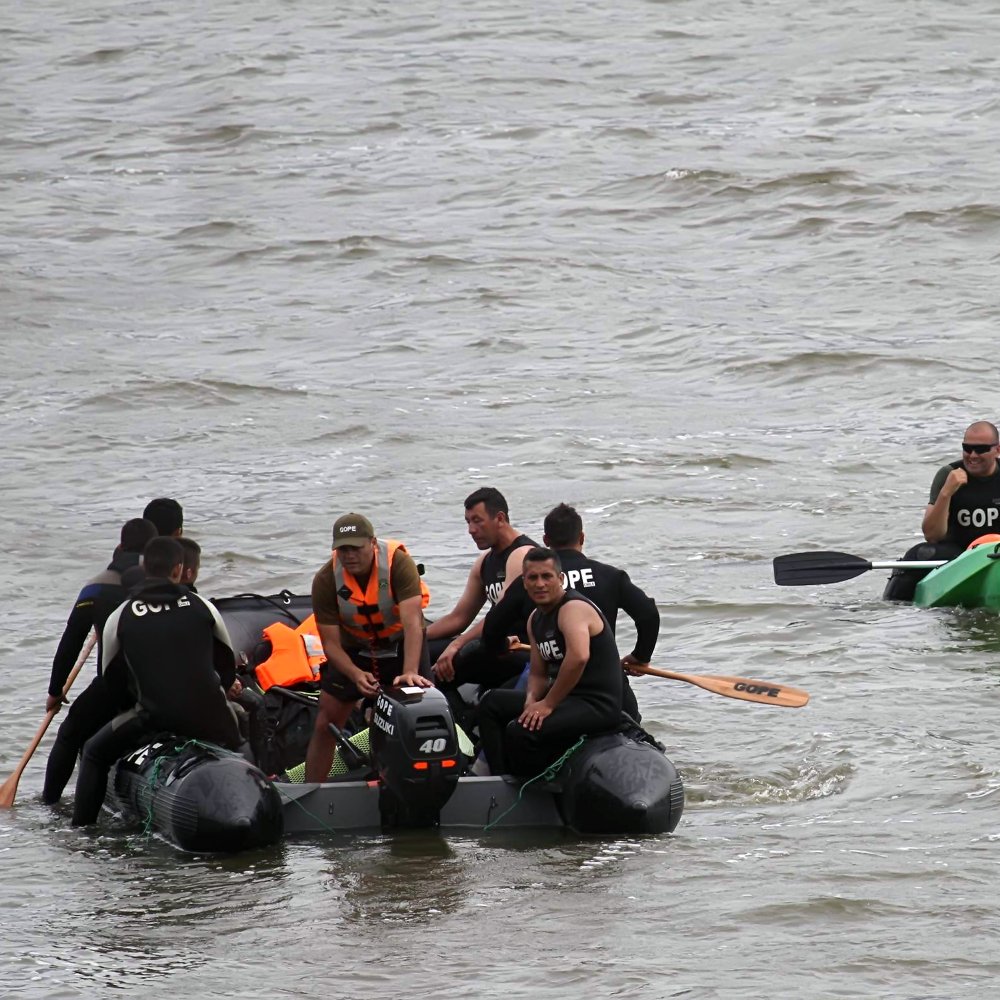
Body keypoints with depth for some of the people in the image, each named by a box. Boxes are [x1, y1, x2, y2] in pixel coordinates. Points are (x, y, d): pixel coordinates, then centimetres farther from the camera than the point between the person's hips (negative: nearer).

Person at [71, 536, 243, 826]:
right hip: (209, 716, 1)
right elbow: (228, 663, 13)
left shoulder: (119, 618, 0)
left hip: (153, 717, -1)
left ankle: (81, 829, 11)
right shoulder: (203, 607, 3)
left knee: (95, 753, 20)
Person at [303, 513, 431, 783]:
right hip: (353, 649, 2)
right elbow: (331, 643, -19)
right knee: (325, 725, -2)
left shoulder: (398, 562, -29)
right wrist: (356, 675, -37)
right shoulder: (325, 580, -21)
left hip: (401, 643, -2)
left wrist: (410, 673, -49)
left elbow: (412, 623, -36)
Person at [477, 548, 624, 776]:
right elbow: (538, 673, 19)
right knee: (492, 703, 13)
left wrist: (548, 704, -25)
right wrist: (532, 700, -5)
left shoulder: (574, 608, -15)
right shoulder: (536, 619, 15)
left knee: (520, 732, -28)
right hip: (566, 699, 10)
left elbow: (579, 657, -33)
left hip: (597, 705, -10)